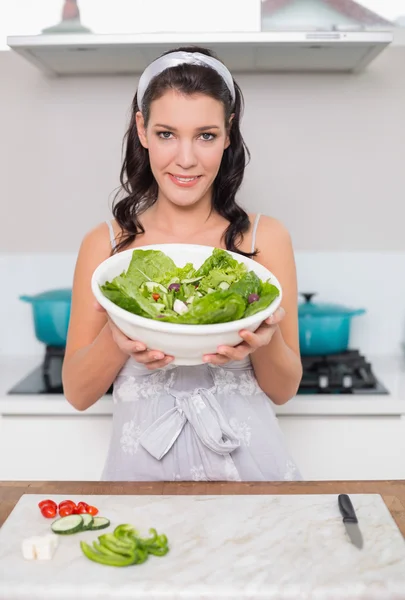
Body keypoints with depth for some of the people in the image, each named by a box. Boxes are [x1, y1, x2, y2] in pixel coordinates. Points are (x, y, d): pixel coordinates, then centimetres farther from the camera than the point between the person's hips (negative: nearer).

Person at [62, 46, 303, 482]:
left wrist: (265, 342, -17)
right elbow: (77, 393, 3)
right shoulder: (104, 244, 1)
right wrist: (116, 342, -16)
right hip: (141, 466, 0)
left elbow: (284, 389, 4)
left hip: (247, 462, 1)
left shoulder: (265, 238, 0)